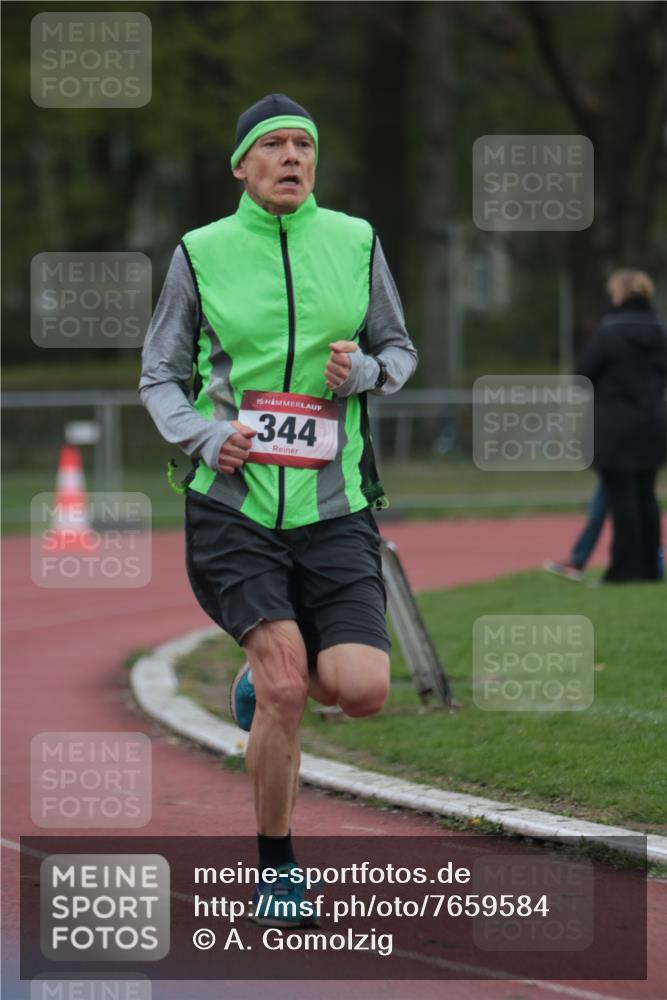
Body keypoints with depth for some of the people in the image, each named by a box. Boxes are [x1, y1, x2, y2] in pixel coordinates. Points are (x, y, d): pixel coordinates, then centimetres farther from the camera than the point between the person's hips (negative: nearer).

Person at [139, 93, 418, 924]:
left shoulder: (355, 242, 7)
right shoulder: (202, 253, 2)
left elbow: (399, 351, 17)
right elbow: (159, 376, 8)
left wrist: (364, 372, -5)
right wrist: (207, 434, -11)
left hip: (332, 506, 2)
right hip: (233, 504, -2)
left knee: (361, 691, -11)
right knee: (285, 685, -14)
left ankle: (264, 678, 25)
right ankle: (276, 870, 5)